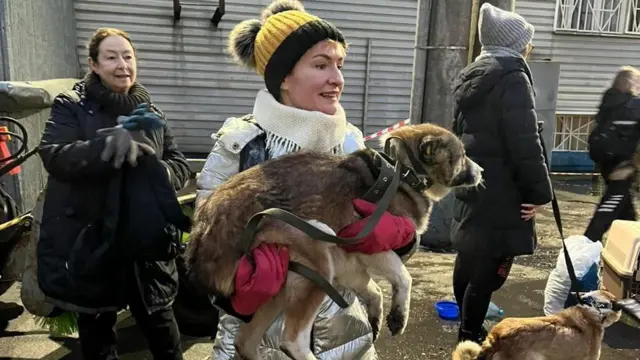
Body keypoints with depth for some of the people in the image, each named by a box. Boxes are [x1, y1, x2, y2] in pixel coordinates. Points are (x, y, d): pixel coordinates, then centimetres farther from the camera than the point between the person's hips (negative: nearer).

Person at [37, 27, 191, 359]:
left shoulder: (150, 113, 9)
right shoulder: (71, 107, -1)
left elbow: (180, 166, 6)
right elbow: (53, 156, -18)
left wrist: (156, 172, -15)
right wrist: (112, 143, -31)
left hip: (145, 243, 2)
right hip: (88, 243, -1)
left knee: (158, 321, 13)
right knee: (95, 330, 16)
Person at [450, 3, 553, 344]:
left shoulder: (471, 77, 13)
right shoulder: (513, 78, -13)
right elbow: (525, 143, -19)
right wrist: (539, 191, -10)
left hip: (471, 188, 9)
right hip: (500, 195, -9)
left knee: (468, 260, 18)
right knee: (488, 271, -2)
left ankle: (467, 330, 33)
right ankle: (470, 340, 7)